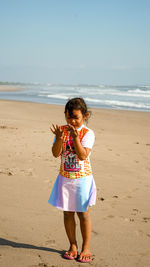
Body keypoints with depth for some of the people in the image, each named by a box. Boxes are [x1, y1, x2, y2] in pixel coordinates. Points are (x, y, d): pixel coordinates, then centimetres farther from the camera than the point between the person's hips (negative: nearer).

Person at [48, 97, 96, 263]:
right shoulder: (62, 130, -2)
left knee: (83, 214, 6)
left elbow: (83, 155, -22)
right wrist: (59, 138, -26)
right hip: (65, 178, 3)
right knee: (67, 213, 11)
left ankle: (86, 247, 23)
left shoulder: (88, 133, -11)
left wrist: (75, 138, -33)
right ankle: (72, 245, 28)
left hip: (82, 179, -3)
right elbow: (56, 154, -10)